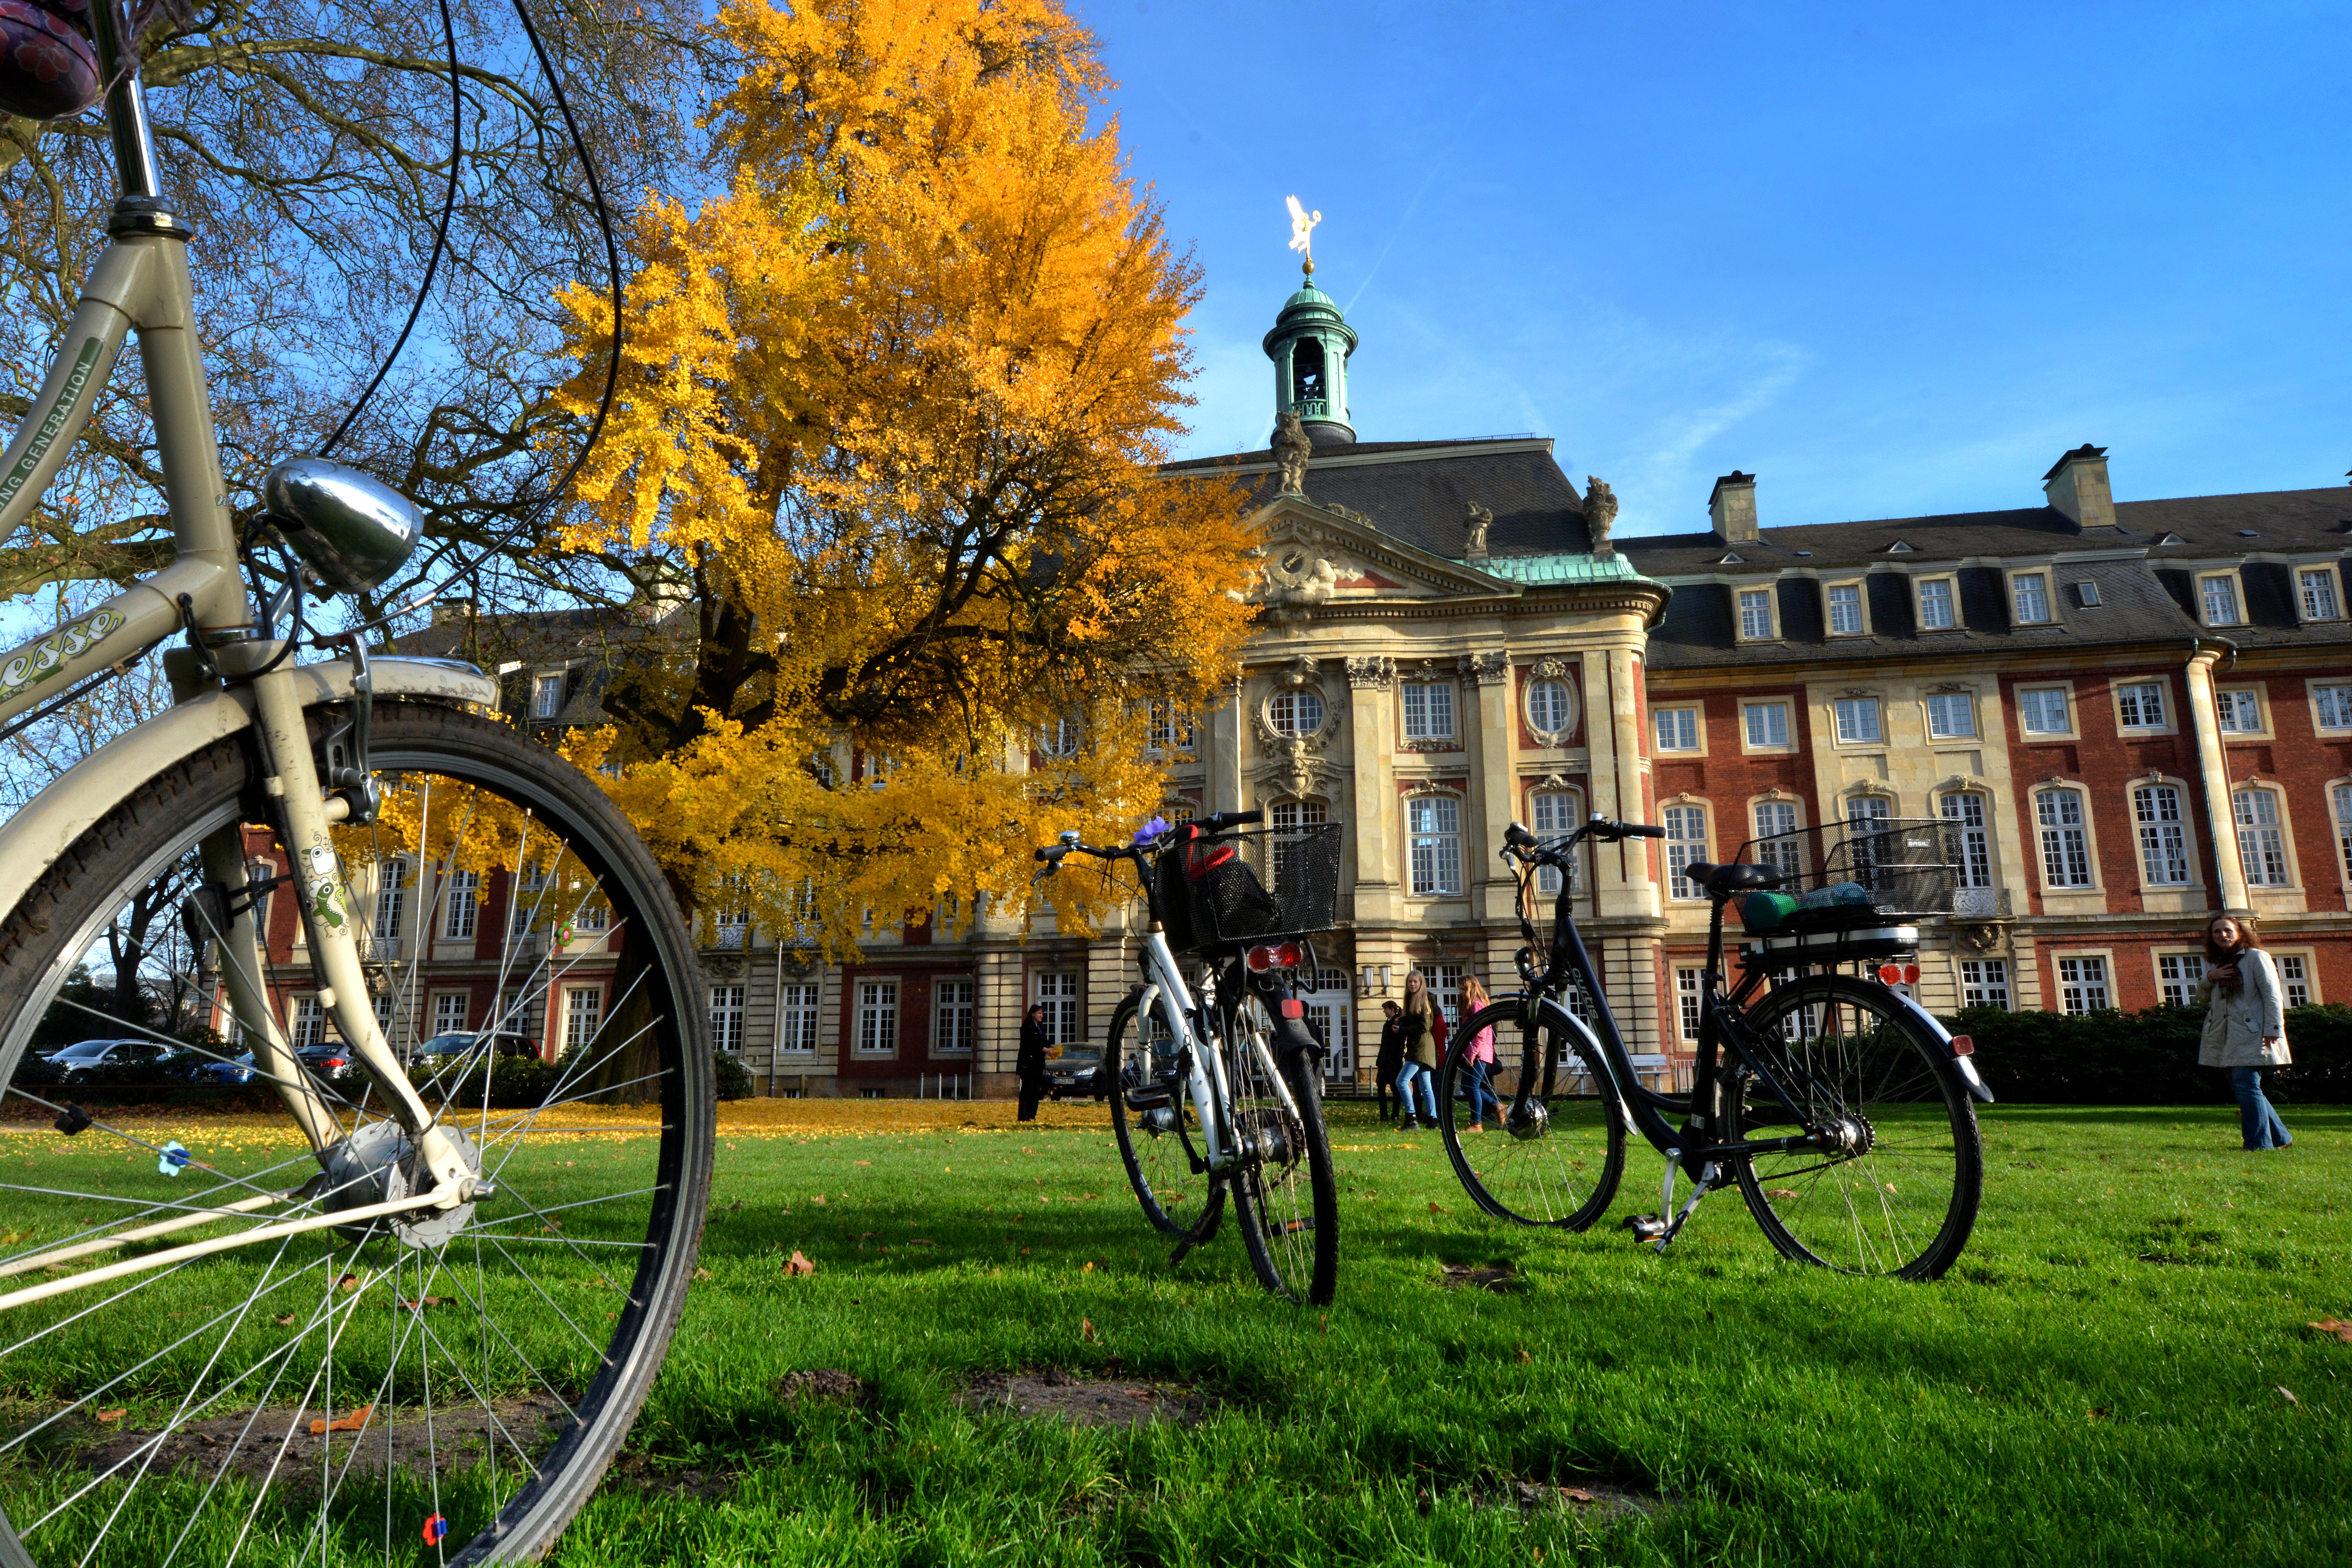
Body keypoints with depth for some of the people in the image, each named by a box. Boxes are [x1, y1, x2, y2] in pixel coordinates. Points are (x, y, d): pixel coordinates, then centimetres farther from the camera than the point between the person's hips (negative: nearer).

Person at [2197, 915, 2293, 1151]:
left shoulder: (2256, 957, -3)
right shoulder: (2213, 964, 14)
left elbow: (2272, 995, -10)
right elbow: (2202, 999, 17)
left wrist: (2273, 1031, -18)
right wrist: (2209, 979, -3)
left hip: (2251, 1035, -7)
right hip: (2224, 1038, 7)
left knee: (2246, 1085, -13)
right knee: (2239, 1086, 9)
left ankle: (2259, 1145, -7)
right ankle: (2280, 1138, 23)